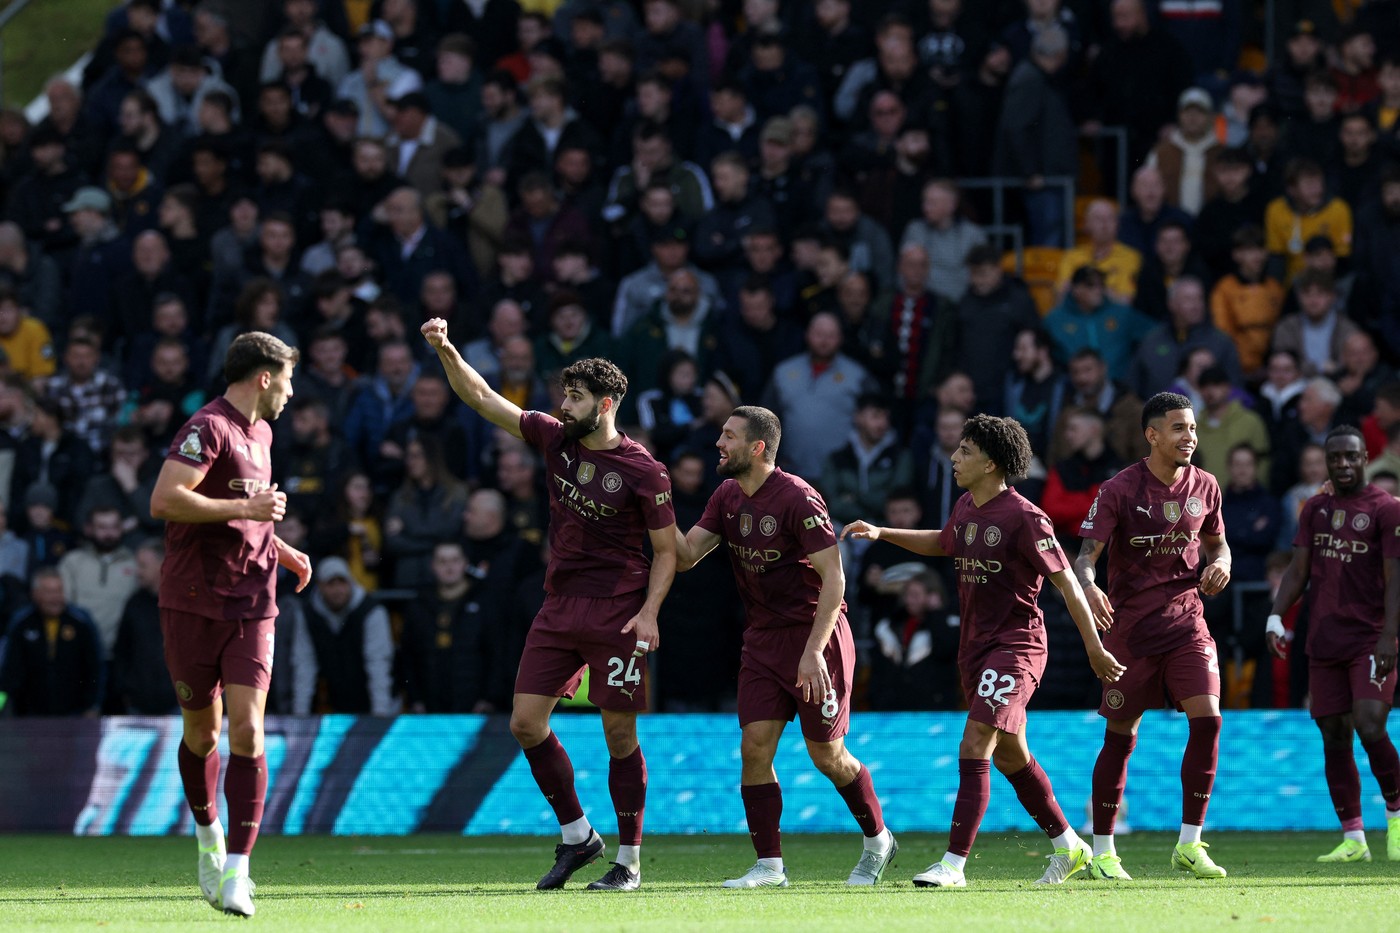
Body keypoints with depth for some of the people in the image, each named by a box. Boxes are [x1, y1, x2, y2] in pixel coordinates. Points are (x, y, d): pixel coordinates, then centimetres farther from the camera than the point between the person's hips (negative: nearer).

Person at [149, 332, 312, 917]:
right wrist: (245, 508, -21)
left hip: (252, 608, 6)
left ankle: (235, 874, -13)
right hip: (193, 603, -6)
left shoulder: (260, 433, 18)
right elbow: (164, 500, -23)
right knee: (202, 733, 7)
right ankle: (209, 837, 33)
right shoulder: (208, 429, -11)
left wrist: (283, 551, 19)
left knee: (247, 732, -10)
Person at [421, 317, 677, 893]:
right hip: (559, 608, 6)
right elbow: (482, 399, 7)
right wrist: (446, 351, -6)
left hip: (617, 612, -6)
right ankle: (577, 835, 16)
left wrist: (649, 612, -15)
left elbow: (667, 551, -3)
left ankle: (628, 861, 7)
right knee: (526, 724, 0)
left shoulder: (642, 471, -8)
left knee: (618, 732, -3)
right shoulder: (556, 439, 6)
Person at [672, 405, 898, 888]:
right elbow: (686, 554, 2)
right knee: (755, 747, -5)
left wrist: (813, 650, -24)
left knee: (828, 756, 1)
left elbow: (834, 579, -19)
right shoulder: (727, 497, 6)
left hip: (815, 635, -7)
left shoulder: (797, 499, -18)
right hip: (763, 639, 7)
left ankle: (878, 839, 24)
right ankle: (769, 866, -1)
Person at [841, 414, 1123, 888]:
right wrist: (881, 533, 22)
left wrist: (1095, 648, -11)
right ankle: (1068, 846, 30)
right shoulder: (966, 509, 7)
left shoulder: (1023, 518, -16)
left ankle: (953, 863, -17)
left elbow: (1067, 582, -13)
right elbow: (942, 543, 31)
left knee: (975, 747, -16)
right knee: (1010, 756, 15)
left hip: (1016, 644, -9)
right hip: (976, 644, 9)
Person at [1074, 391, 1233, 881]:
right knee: (1120, 737, 2)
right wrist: (1088, 586, -35)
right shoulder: (1119, 490, -9)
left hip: (1187, 622, 3)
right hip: (1129, 628, -3)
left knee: (1208, 718, -14)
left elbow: (1217, 543, 20)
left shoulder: (1204, 486, 5)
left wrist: (1219, 564, -4)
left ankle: (1189, 844, -6)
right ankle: (1102, 851, 15)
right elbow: (1085, 555, -12)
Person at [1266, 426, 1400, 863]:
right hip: (1324, 643, 5)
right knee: (1334, 737, 2)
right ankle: (1353, 839, 8)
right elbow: (1298, 570, 14)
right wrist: (1276, 617, 0)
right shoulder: (1316, 509, 13)